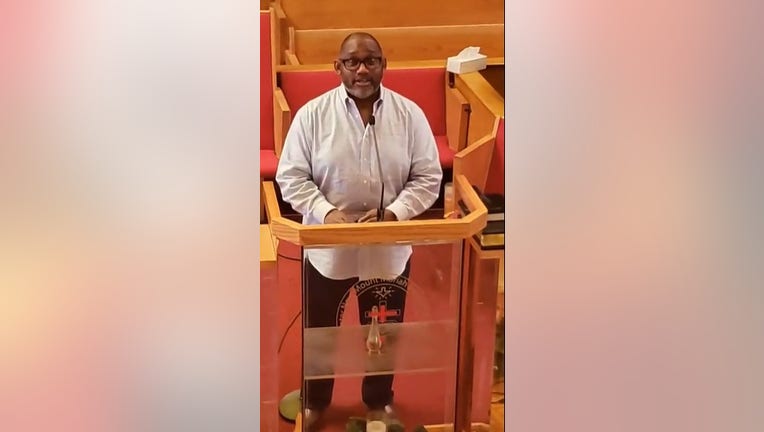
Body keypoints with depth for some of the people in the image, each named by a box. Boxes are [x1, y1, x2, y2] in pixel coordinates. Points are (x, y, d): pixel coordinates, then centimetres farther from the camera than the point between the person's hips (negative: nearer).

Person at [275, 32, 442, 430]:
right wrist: (326, 213, -23)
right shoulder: (312, 114, -10)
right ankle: (315, 400, 41)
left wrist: (394, 213, -20)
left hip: (390, 248, 1)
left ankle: (379, 398, 44)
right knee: (319, 328, 17)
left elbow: (428, 177, -5)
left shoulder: (409, 114, -7)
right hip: (327, 247, -1)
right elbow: (290, 177, -8)